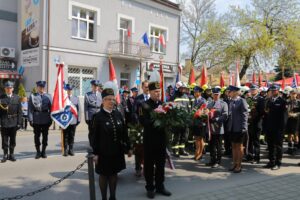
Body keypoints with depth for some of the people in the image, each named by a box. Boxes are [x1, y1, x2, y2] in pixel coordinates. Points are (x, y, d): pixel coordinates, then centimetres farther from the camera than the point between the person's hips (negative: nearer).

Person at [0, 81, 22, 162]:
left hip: (13, 122, 1)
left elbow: (19, 111, 3)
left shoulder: (16, 98, 4)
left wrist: (19, 122, -2)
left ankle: (11, 155, 22)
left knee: (12, 140, 10)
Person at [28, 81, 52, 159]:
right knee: (37, 136, 6)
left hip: (46, 120, 1)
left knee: (45, 136, 7)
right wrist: (30, 119, -8)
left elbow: (51, 108, 5)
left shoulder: (49, 96, 7)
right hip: (36, 120, -1)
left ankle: (43, 151, 19)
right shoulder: (32, 96, 4)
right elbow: (30, 109, 0)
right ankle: (38, 152, 18)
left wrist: (51, 119, -1)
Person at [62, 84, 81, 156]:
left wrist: (78, 119, 6)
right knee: (65, 136, 5)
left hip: (73, 120, 2)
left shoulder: (76, 98, 9)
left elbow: (78, 109, 10)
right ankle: (65, 150, 12)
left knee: (72, 136, 7)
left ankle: (71, 149, 16)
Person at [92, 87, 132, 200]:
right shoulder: (98, 116, -9)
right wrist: (95, 153, -11)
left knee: (114, 173, 15)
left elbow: (124, 132, 8)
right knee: (103, 175, 9)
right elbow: (95, 136, -9)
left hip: (117, 151, 4)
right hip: (104, 152, -4)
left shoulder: (118, 114, 4)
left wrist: (128, 147, 9)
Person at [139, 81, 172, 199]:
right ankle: (150, 187, 20)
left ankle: (160, 186, 27)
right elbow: (143, 121, -17)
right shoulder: (144, 105, -6)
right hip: (150, 139, -4)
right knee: (149, 164, 7)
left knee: (161, 164, 13)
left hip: (162, 138, 5)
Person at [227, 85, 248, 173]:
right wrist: (228, 125, 6)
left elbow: (245, 114, -12)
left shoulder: (242, 101, -10)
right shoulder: (231, 101, 9)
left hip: (239, 128, -6)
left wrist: (243, 127, -16)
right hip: (232, 128, 6)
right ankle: (234, 164, 24)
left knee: (239, 146, 4)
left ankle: (239, 165, 15)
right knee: (233, 146, 13)